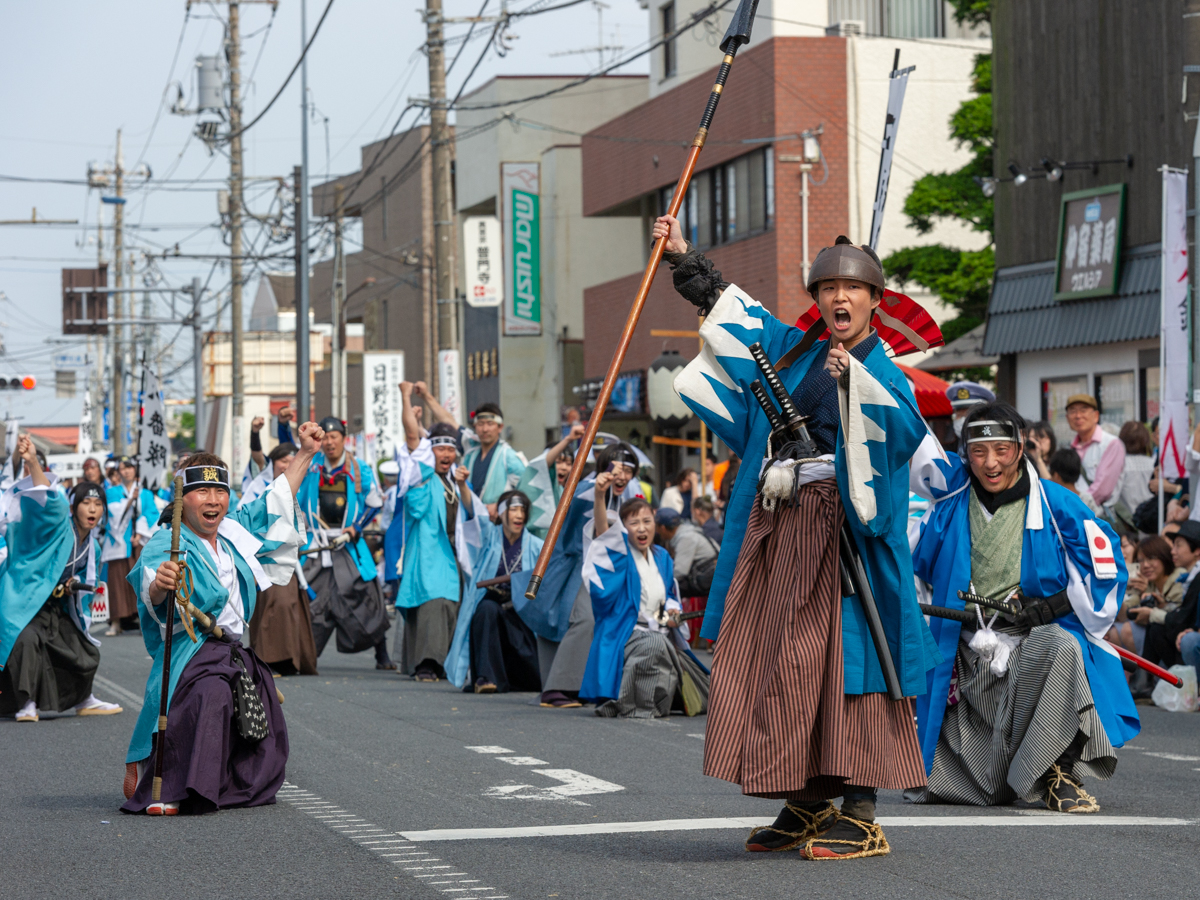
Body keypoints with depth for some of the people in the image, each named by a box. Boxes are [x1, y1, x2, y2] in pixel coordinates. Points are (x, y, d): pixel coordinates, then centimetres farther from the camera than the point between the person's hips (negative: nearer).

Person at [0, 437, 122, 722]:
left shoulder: (91, 546, 9)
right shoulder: (58, 525, -14)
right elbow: (49, 501, -34)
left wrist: (75, 584, 1)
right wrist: (32, 463, -49)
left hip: (57, 609, 8)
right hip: (25, 601, -8)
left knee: (85, 654, 13)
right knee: (28, 639, -34)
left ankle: (83, 701, 38)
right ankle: (27, 704, -26)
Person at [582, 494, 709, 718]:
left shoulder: (661, 557, 13)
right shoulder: (620, 553, -5)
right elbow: (602, 529, -26)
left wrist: (672, 612, 0)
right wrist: (599, 495, -44)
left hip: (659, 633, 7)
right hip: (625, 632, -6)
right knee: (654, 643, -41)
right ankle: (629, 706, -26)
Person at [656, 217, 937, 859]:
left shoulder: (883, 372, -2)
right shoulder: (793, 350, 15)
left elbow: (906, 429, -23)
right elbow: (731, 308, 31)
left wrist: (854, 380, -35)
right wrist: (685, 259, 35)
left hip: (838, 530, -6)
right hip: (775, 528, 7)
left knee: (840, 663, -11)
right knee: (779, 663, 5)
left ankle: (859, 816, -10)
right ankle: (806, 805, 13)